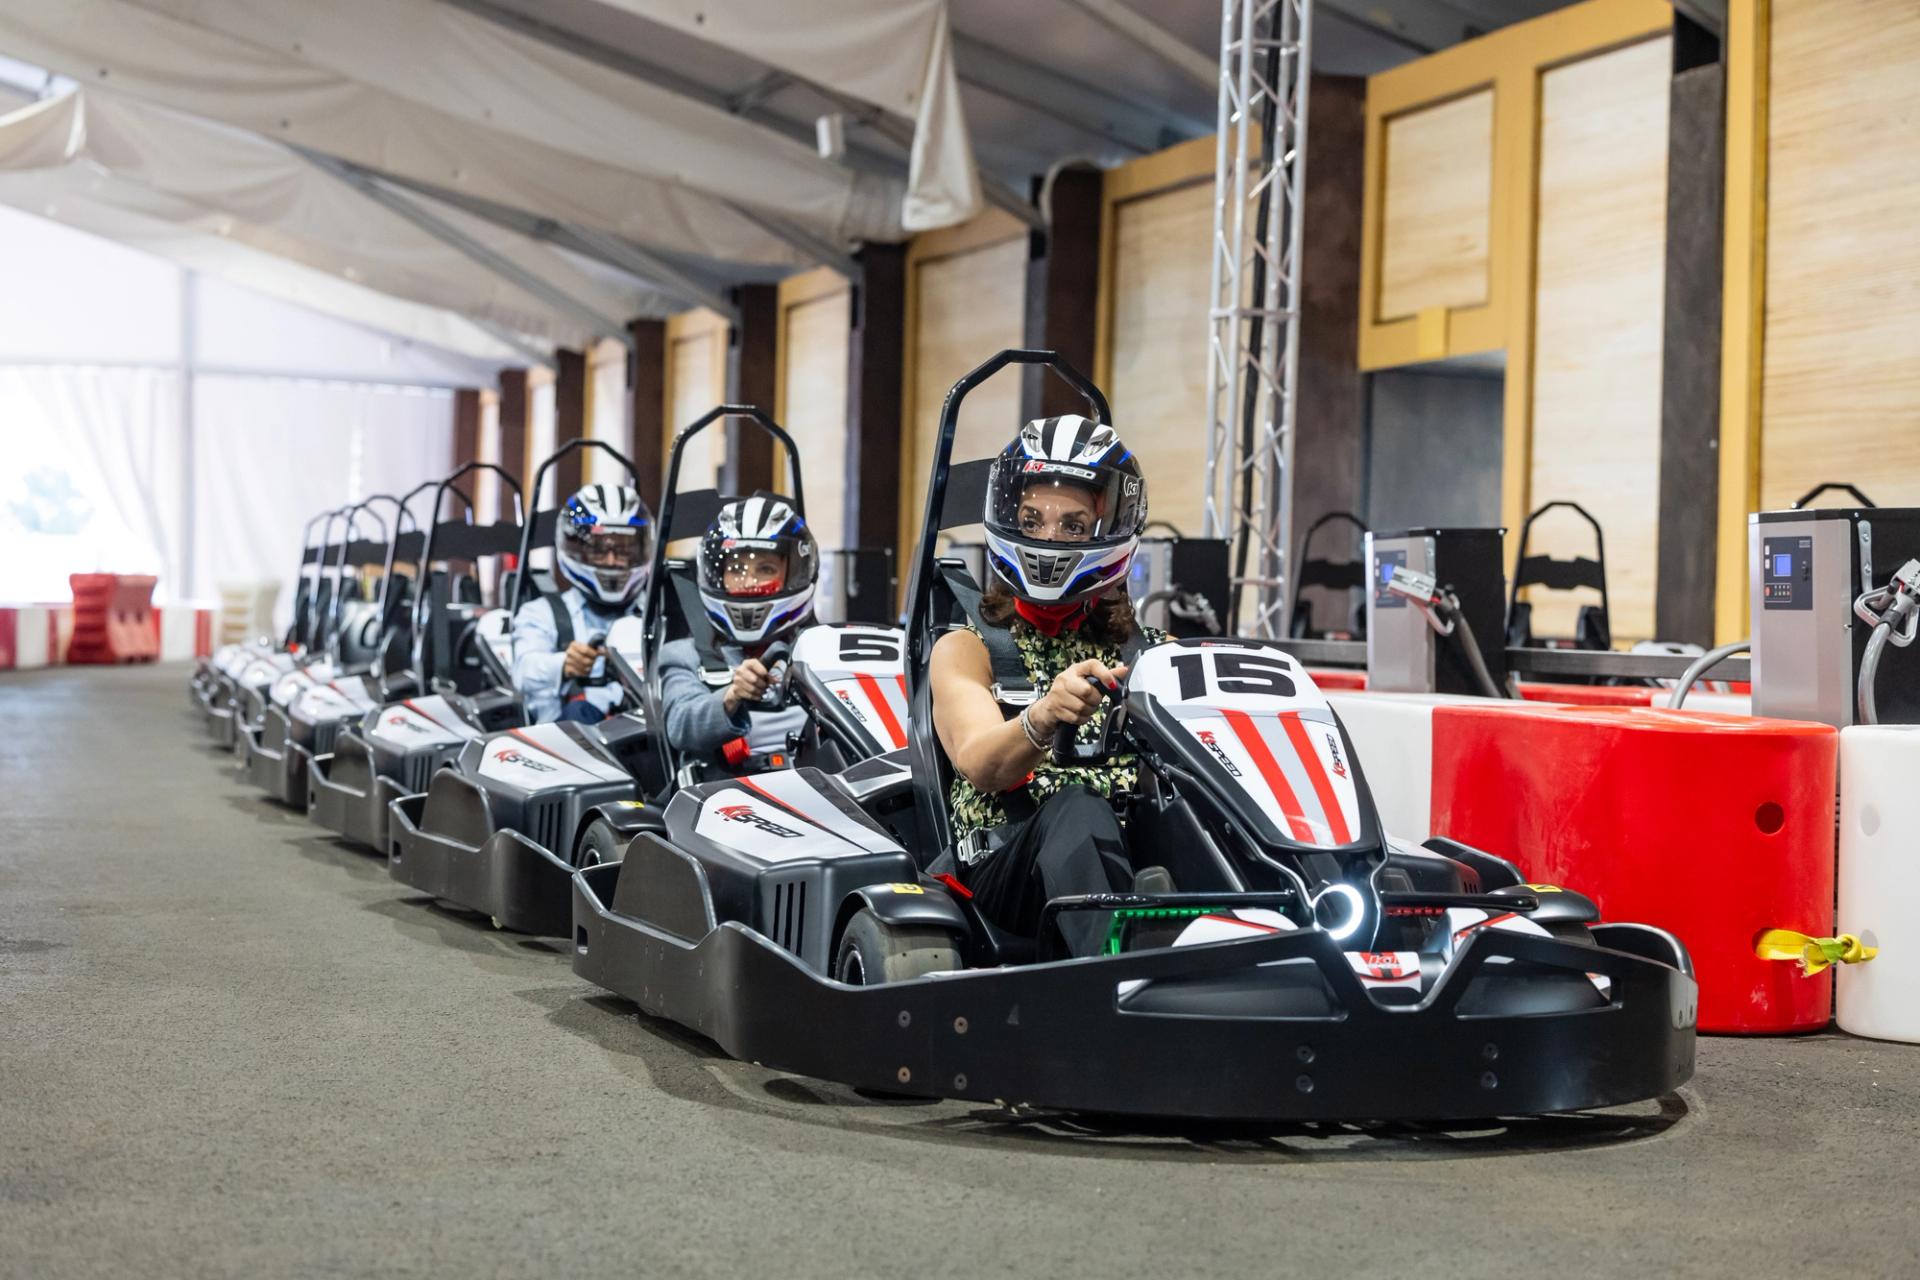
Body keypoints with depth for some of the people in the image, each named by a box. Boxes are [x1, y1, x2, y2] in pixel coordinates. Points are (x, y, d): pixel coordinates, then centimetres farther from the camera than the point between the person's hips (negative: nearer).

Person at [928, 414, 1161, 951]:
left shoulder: (1151, 654, 24)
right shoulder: (966, 650, 14)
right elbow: (979, 763, -7)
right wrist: (1042, 718, -29)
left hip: (1139, 854, 2)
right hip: (1009, 867, -2)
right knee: (1076, 807, -36)